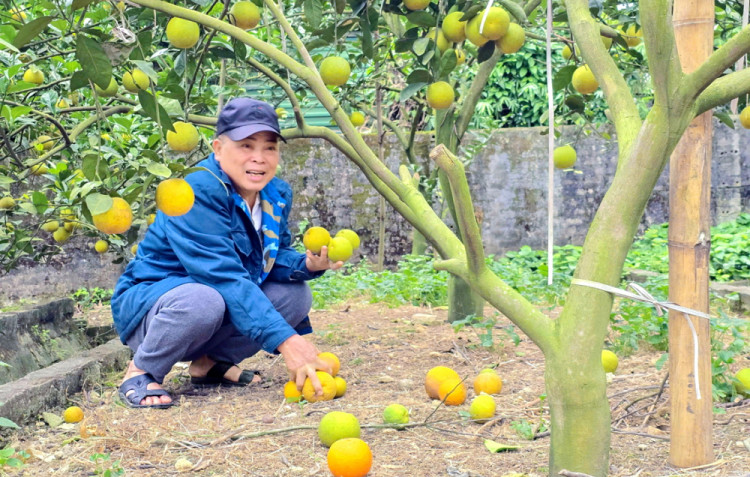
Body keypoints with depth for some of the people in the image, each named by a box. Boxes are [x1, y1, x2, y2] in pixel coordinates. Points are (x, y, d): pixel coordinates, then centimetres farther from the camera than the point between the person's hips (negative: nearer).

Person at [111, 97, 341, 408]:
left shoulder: (277, 194, 0)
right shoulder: (196, 192, -27)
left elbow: (274, 259, 4)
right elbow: (225, 276, -35)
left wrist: (307, 265, -21)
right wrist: (285, 341, -42)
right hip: (149, 306, -8)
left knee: (295, 293, -8)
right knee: (202, 300, -38)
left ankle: (210, 362, 7)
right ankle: (140, 372, -12)